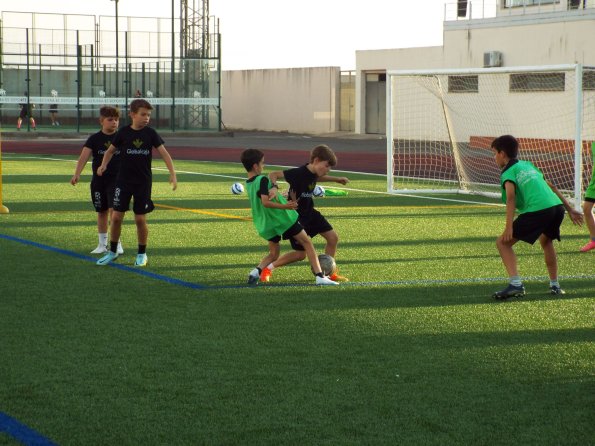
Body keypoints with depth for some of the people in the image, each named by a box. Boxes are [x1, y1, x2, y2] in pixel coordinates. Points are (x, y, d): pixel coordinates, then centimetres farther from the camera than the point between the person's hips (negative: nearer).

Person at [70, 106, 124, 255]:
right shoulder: (94, 139, -1)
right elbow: (84, 156, -12)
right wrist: (77, 174, -25)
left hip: (117, 179, -2)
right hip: (99, 180, 2)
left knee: (114, 209, -13)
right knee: (102, 212, 10)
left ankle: (117, 242, -7)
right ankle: (102, 244, 20)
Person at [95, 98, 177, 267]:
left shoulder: (150, 133, -3)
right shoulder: (123, 132, -4)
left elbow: (164, 153, -7)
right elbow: (111, 150, 9)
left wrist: (172, 174, -17)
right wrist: (104, 164, -8)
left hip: (143, 182, 0)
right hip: (123, 181, 0)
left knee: (140, 219, 1)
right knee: (116, 217, -1)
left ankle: (142, 254, 17)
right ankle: (112, 252, 16)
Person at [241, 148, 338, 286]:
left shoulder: (248, 184, 9)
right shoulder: (262, 180, -17)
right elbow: (265, 202, -29)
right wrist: (285, 206, -32)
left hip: (266, 224, 8)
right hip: (282, 218, -7)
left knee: (273, 253, 21)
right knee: (307, 243, 3)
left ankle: (256, 271, -6)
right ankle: (320, 276, -6)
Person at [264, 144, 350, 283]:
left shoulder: (313, 173, -3)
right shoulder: (299, 173, -29)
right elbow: (273, 174, -29)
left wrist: (336, 179, 23)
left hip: (310, 213, 8)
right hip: (296, 216, -8)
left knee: (333, 237, 4)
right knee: (301, 254, -3)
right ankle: (268, 268, 14)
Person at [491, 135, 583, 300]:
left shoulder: (508, 173, 6)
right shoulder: (528, 165, 29)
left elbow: (511, 198, -11)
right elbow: (551, 187, 31)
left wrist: (508, 228, -19)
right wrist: (570, 209, 35)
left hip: (537, 210, -8)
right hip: (557, 206, 8)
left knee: (503, 242, 1)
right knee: (546, 240, 36)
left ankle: (515, 284, -14)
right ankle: (555, 285, 37)